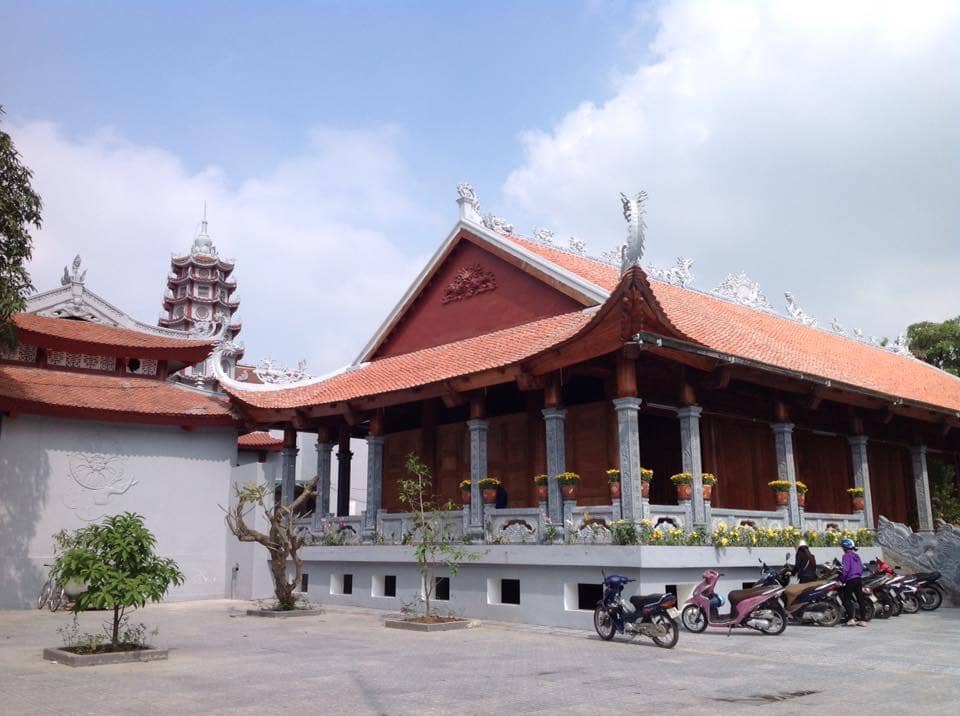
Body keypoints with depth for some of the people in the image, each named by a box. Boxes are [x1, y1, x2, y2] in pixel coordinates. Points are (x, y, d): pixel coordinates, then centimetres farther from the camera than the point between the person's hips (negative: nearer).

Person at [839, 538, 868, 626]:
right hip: (859, 579, 8)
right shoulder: (856, 556, 15)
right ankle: (862, 620, 11)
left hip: (850, 580, -8)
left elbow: (845, 569, -17)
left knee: (847, 599, -3)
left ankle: (851, 619, -13)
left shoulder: (847, 556, -9)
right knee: (860, 599, 8)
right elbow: (861, 567, 19)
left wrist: (842, 579, -9)